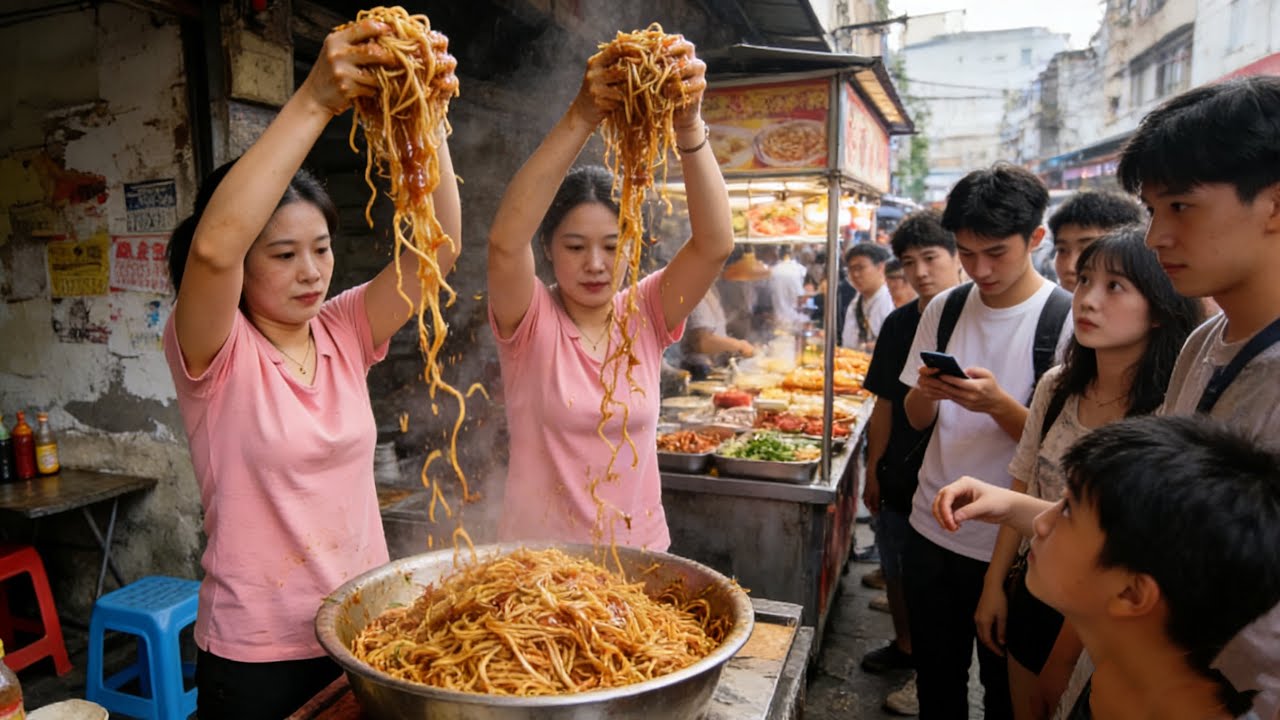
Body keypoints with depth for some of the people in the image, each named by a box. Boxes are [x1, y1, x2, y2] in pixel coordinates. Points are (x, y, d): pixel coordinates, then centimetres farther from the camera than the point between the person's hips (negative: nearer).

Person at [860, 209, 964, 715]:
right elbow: (885, 404, 7)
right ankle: (904, 646, 43)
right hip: (898, 477, 5)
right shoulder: (899, 324, 3)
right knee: (896, 570, 20)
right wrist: (873, 471, 9)